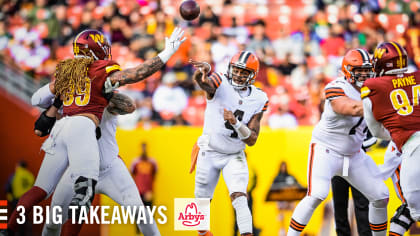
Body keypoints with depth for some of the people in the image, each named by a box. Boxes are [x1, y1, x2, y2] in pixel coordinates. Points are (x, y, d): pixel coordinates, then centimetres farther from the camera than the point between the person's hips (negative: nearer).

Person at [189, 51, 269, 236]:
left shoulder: (258, 100, -6)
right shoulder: (220, 84, -14)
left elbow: (251, 140, -7)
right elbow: (201, 81, -40)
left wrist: (235, 123, -26)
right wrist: (203, 71, -64)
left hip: (235, 156, 1)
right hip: (209, 153, -1)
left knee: (240, 199, -18)